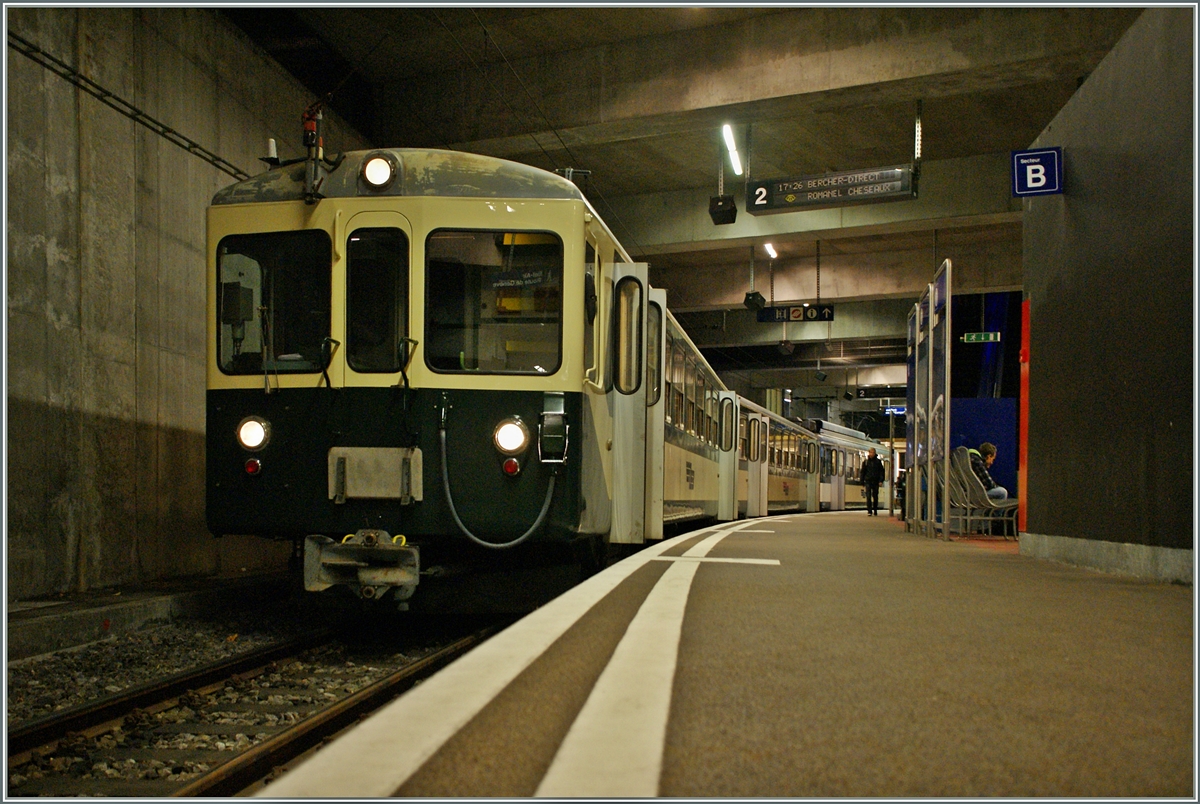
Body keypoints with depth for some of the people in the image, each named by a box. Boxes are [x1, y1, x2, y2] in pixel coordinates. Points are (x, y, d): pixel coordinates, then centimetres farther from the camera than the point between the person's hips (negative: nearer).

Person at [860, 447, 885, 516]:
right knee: (868, 497, -10)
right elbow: (862, 472, 10)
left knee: (875, 497, 7)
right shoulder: (865, 462, 6)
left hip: (875, 482, 1)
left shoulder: (878, 461, 7)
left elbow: (881, 471, 6)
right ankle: (869, 511, -12)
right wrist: (862, 483, 7)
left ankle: (875, 511, 18)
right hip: (868, 481, -1)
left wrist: (881, 480, -6)